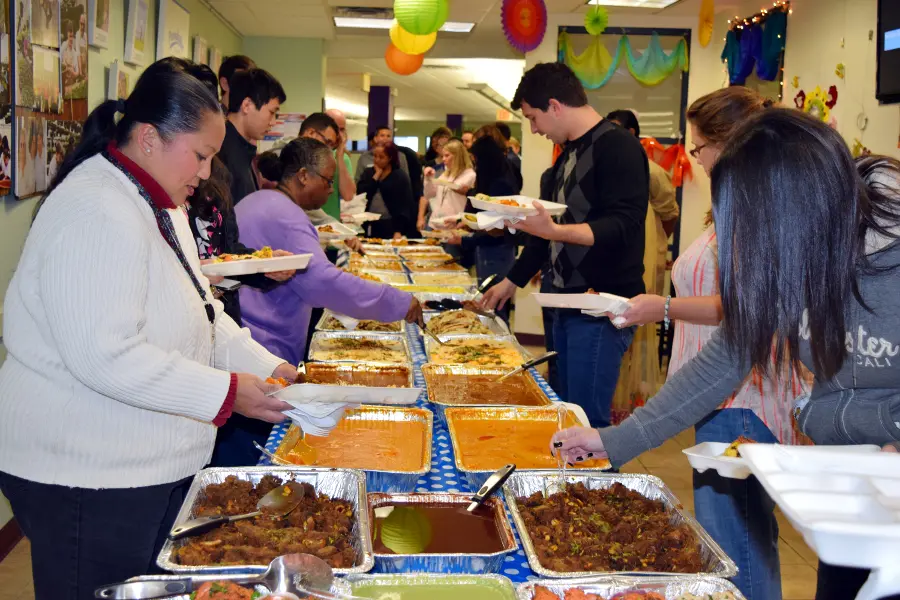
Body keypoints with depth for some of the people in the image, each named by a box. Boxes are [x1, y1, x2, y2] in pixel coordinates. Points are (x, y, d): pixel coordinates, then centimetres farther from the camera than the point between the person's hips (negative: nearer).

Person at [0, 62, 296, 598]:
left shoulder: (161, 206, 12)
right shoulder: (96, 214, -23)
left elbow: (201, 310, 17)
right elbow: (106, 358, -30)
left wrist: (265, 368, 2)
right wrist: (227, 392, -24)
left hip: (155, 465, 10)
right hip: (88, 480, -10)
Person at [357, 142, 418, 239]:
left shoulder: (400, 177, -2)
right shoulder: (368, 173, 10)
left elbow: (405, 207, -7)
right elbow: (360, 193, -6)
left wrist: (399, 231, -16)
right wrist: (377, 175, -6)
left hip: (391, 225, -4)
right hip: (370, 225, 4)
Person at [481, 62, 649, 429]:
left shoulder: (617, 147, -12)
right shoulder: (568, 155, 16)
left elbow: (623, 227, -22)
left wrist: (555, 230, -34)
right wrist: (512, 281, 27)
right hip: (568, 305, 9)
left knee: (587, 423, -7)